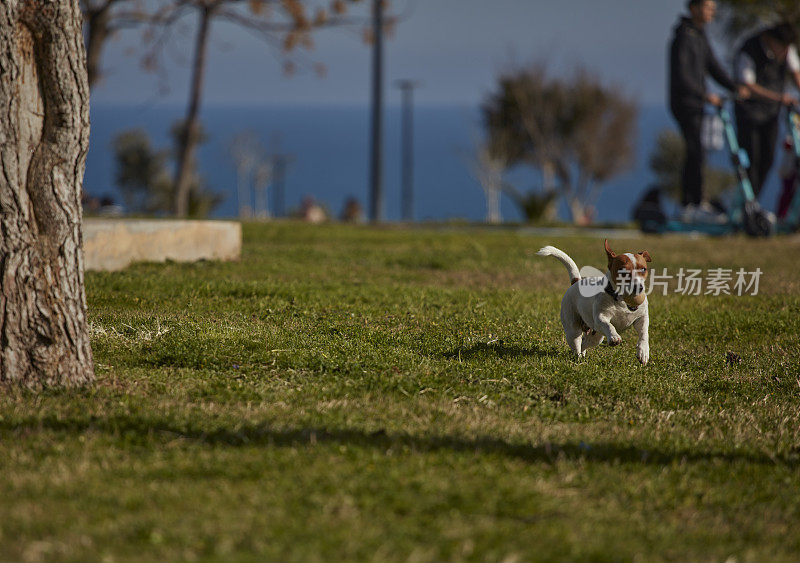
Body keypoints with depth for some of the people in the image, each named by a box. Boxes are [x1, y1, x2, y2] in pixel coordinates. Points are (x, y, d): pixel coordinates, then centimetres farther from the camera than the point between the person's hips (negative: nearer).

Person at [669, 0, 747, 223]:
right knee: (696, 153, -12)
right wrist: (705, 95, -26)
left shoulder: (700, 36, 15)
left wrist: (735, 87, 3)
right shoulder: (684, 36, -14)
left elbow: (713, 67, 16)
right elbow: (681, 76, -22)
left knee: (694, 155, 10)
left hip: (696, 104, 9)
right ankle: (698, 206, -11)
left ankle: (687, 205, 15)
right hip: (684, 102, -9)